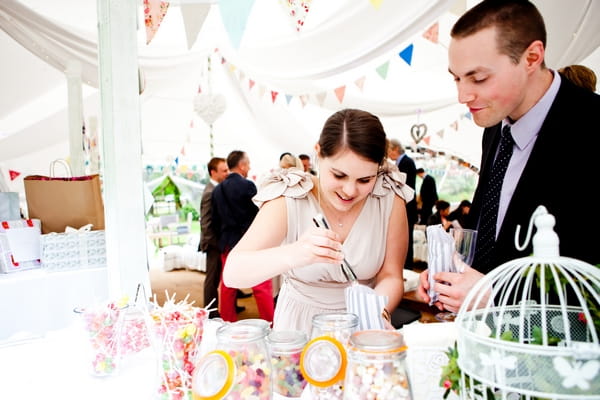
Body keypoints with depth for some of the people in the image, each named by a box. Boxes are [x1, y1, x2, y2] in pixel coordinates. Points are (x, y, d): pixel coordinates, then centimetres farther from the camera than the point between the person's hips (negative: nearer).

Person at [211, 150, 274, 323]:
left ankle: (228, 323, 22)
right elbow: (258, 214, -10)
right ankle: (270, 324, 3)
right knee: (262, 286, -1)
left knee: (228, 286, 13)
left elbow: (215, 220, 10)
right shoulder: (247, 185, -11)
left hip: (226, 243, 6)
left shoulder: (217, 189, 6)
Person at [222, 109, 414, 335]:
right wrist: (291, 254, -43)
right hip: (299, 325, -2)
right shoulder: (288, 202, -16)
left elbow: (390, 277, -6)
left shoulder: (391, 200, -10)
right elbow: (232, 273, -24)